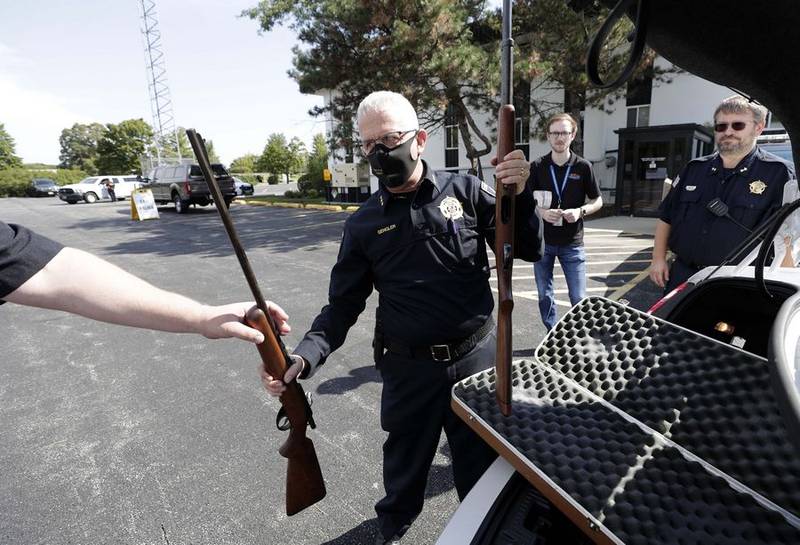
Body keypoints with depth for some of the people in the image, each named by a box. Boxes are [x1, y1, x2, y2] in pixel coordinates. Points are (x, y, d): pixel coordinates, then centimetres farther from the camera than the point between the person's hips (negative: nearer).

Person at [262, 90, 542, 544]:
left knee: (482, 462, 20)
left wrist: (519, 195, -20)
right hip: (408, 369, 1)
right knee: (405, 462, 22)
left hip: (477, 358, 0)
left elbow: (530, 250, -2)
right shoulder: (364, 225, -2)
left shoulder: (465, 191, -4)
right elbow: (344, 304, -1)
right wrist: (305, 357, -17)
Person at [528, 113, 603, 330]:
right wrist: (542, 212, -16)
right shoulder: (537, 166, -1)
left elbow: (597, 201, 6)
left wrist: (580, 211, -14)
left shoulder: (583, 166, -2)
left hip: (572, 243, -1)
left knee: (579, 298, 1)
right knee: (545, 296, 10)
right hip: (542, 241, 1)